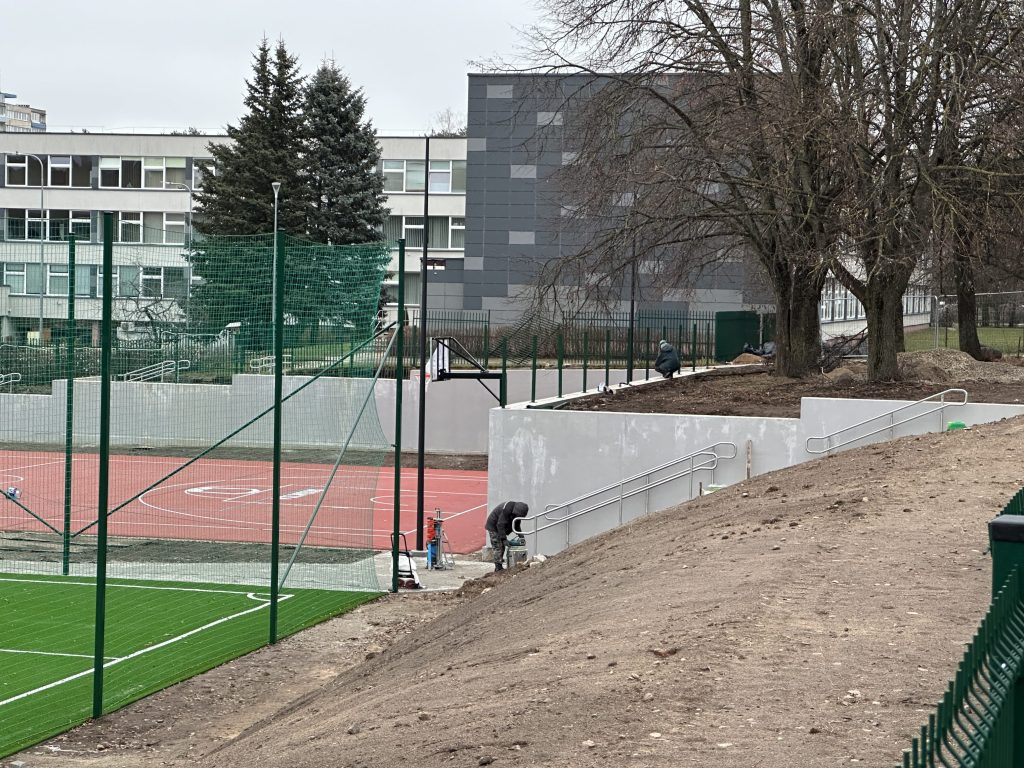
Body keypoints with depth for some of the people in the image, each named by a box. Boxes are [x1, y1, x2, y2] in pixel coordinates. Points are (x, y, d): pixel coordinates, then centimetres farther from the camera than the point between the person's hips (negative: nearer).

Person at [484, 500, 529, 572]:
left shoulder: (516, 513, -7)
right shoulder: (506, 510, -35)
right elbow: (500, 525, -34)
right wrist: (504, 539, -35)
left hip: (500, 526, 9)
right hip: (493, 526, -9)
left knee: (502, 546, 9)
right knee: (497, 546, -12)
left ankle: (499, 566, 15)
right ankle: (498, 567, -13)